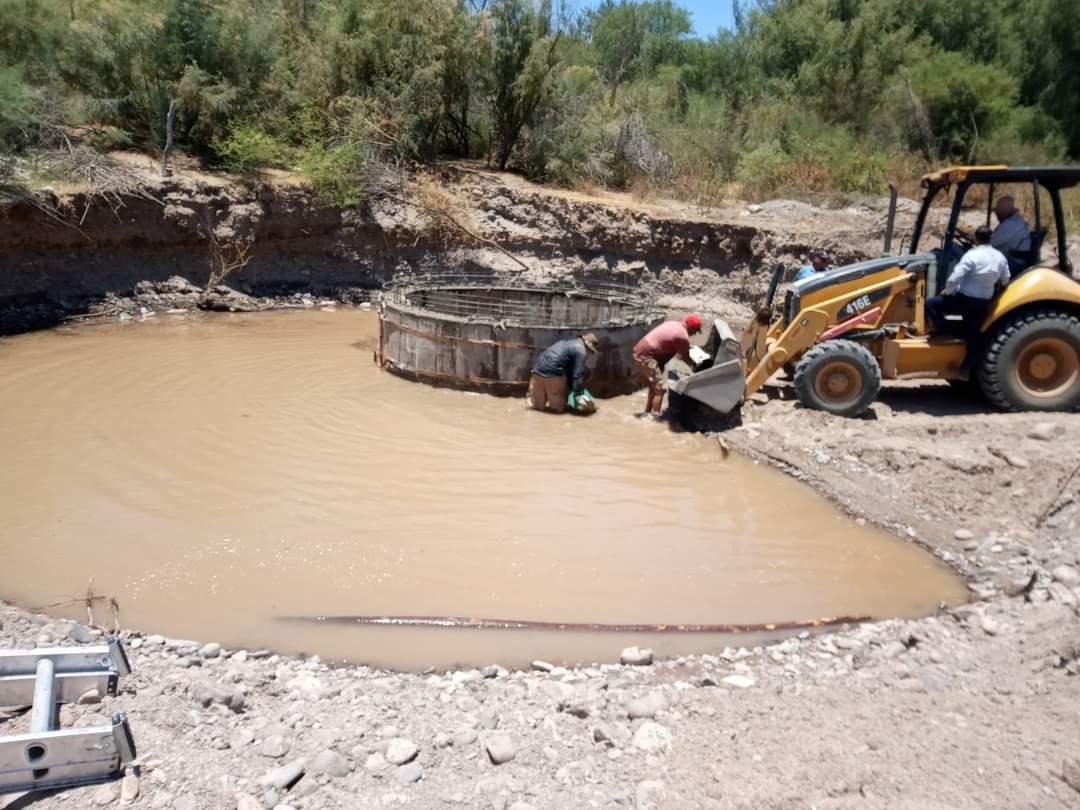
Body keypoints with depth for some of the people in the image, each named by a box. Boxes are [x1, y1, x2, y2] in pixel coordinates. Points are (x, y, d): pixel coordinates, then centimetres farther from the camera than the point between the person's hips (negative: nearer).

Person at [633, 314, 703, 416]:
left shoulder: (673, 324, 15)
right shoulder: (683, 336, -11)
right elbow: (685, 358, 3)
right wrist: (694, 366, 19)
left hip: (639, 351, 10)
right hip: (646, 356, -10)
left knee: (654, 387, 20)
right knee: (659, 388, -4)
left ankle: (647, 413, 28)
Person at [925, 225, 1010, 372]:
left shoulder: (972, 255, -15)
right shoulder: (1000, 257, 4)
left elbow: (955, 277, -21)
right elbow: (1005, 281, 14)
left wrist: (947, 290, -4)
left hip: (965, 299, -6)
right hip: (983, 303, 6)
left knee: (931, 303, 0)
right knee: (972, 335, 12)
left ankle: (947, 331, -3)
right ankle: (967, 367, 18)